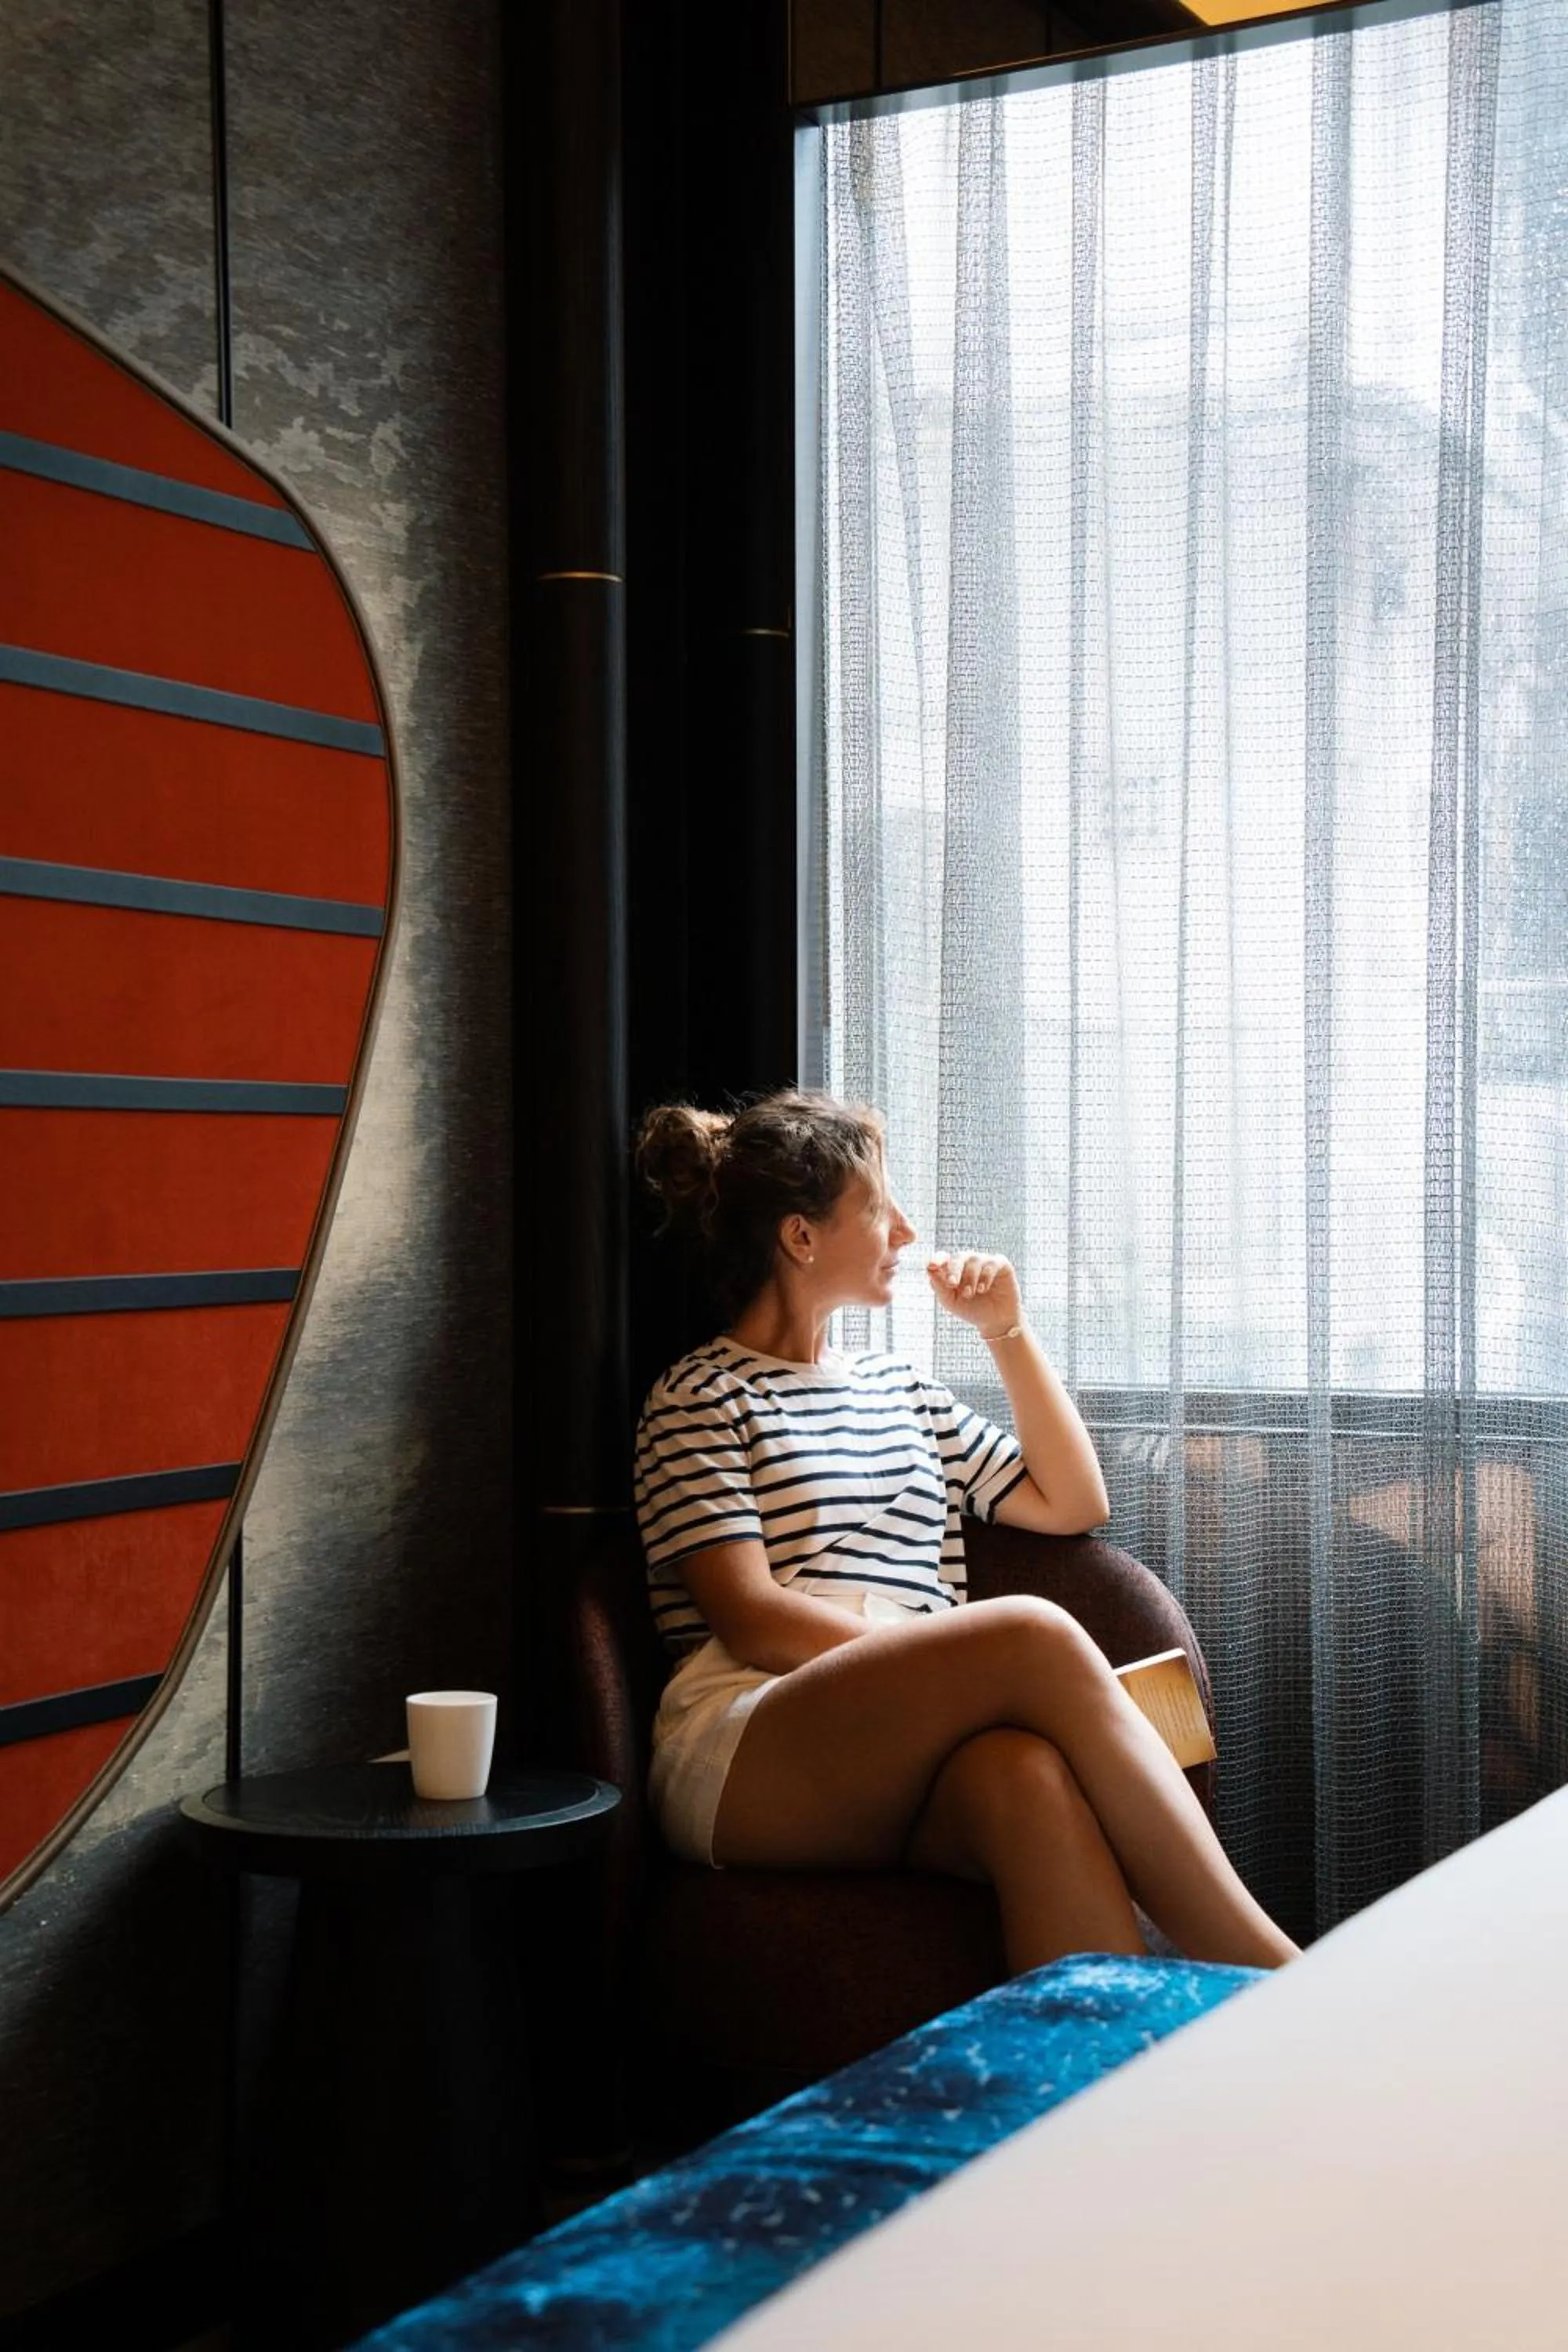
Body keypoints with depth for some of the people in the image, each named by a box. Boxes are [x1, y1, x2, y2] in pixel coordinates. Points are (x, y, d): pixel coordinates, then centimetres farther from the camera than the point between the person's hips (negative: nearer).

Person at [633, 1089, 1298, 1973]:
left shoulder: (901, 1389, 30)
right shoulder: (702, 1396, 9)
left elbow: (1074, 1503, 31)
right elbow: (752, 1622, -5)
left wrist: (1009, 1331, 22)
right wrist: (978, 1661, -15)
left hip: (907, 1772, 5)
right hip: (744, 1764, -5)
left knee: (1023, 1768, -37)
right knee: (1034, 1631, -33)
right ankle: (1264, 1972, -38)